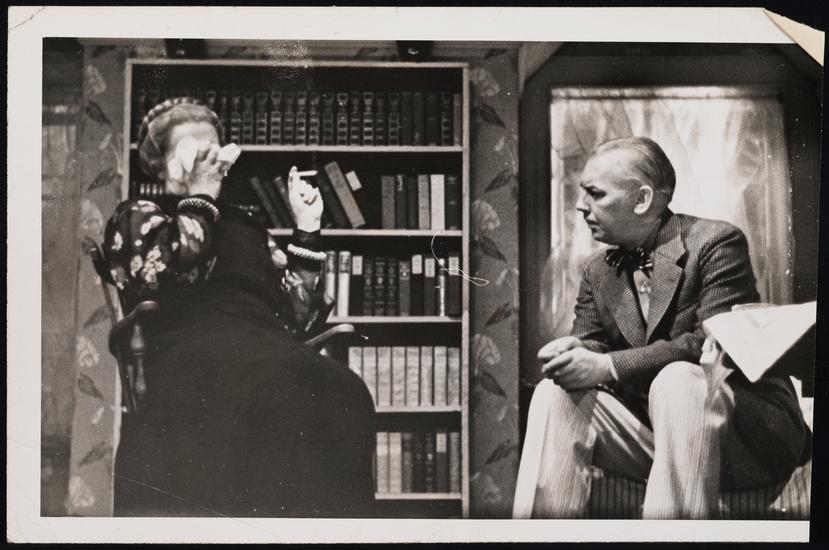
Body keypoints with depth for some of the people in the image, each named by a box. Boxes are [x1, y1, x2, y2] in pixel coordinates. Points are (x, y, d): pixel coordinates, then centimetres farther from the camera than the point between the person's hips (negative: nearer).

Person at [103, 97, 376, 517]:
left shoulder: (243, 227, 35)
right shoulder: (137, 217, 22)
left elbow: (293, 315, 25)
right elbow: (173, 270, -3)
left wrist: (306, 229, 21)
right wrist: (201, 195, 10)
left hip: (266, 353, 4)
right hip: (190, 353, -4)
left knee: (340, 394, -35)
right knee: (275, 386, -41)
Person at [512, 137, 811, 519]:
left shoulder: (717, 242, -9)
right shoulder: (598, 271, 12)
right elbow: (591, 340, 8)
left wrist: (609, 366, -27)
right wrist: (572, 351, -19)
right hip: (651, 433, 6)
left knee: (676, 379, -36)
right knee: (555, 394, -16)